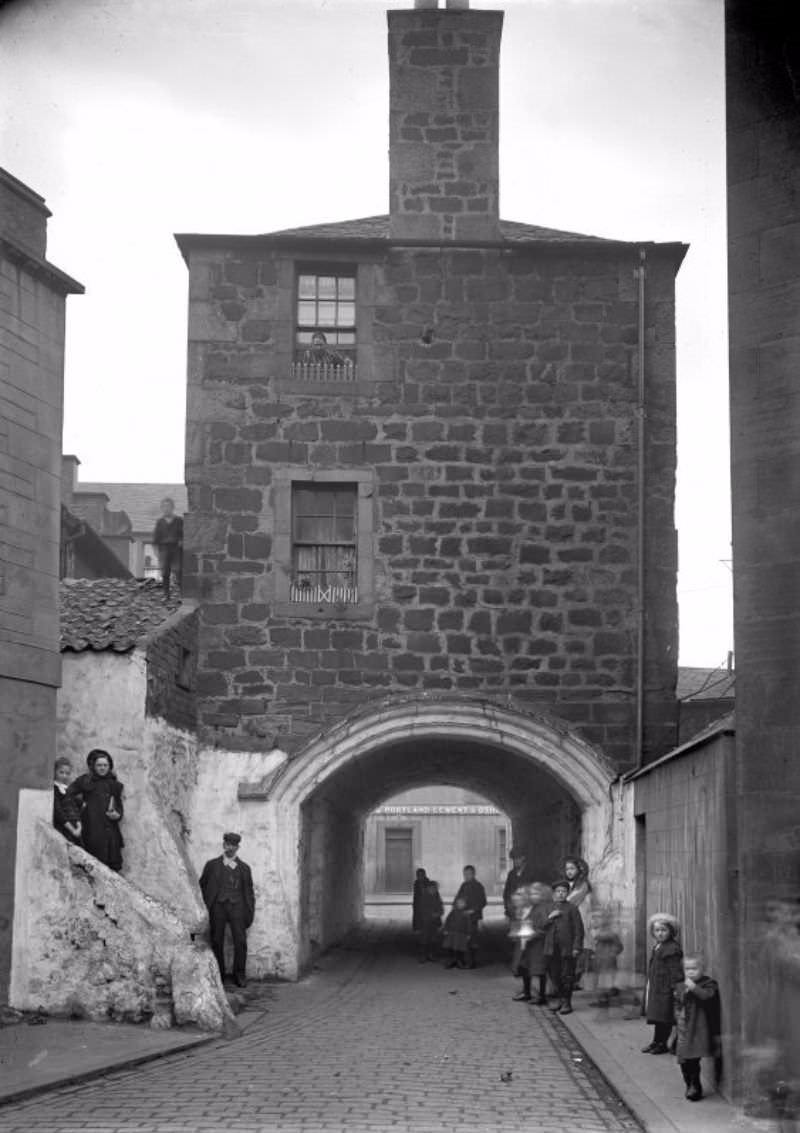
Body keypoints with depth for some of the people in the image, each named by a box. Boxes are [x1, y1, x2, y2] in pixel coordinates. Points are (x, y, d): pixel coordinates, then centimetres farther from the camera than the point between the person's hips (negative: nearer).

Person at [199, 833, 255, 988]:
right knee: (217, 942, -2)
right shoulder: (212, 865, 13)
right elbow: (202, 886, 12)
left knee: (240, 942, -9)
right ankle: (218, 974, 9)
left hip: (236, 906, 0)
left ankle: (240, 975, 1)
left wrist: (250, 913, 9)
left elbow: (249, 892, 16)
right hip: (217, 906, 0)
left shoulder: (244, 868, 16)